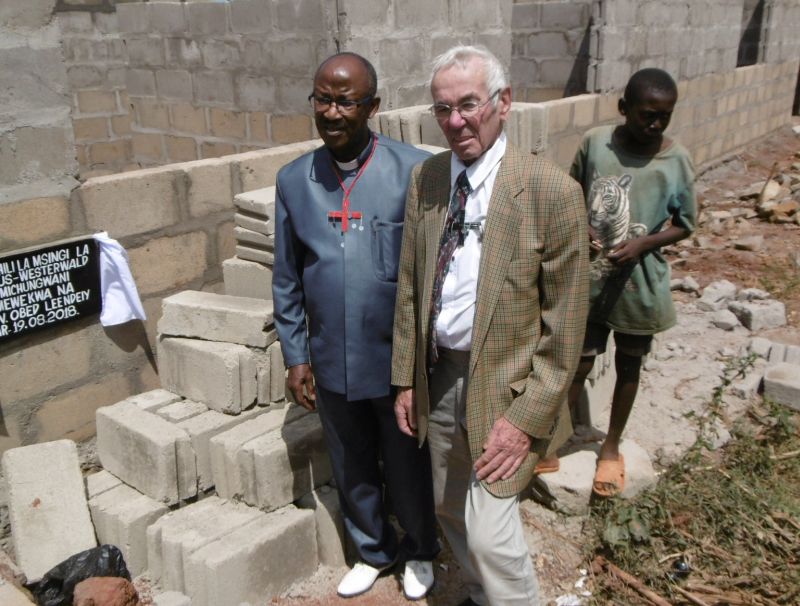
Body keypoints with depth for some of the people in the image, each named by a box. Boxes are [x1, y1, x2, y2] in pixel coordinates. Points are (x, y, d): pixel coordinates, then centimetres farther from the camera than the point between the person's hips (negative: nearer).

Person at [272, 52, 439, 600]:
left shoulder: (414, 170, -13)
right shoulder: (294, 179, -1)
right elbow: (287, 280, 5)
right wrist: (296, 355, 5)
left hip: (399, 360, -3)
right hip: (331, 364, 3)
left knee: (408, 468, 17)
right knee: (352, 471, 21)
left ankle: (420, 550, 46)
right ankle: (374, 550, 48)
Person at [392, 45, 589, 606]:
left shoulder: (552, 191, -16)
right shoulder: (425, 179, 1)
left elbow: (564, 322, -13)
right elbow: (409, 287, 7)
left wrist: (528, 416, -15)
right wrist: (405, 379, 7)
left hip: (502, 386, -5)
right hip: (438, 376, 6)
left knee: (489, 532, -4)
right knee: (451, 511, 21)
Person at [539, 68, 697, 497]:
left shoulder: (676, 161, -9)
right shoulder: (594, 143, -8)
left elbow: (684, 224, -2)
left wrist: (642, 244, -19)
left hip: (640, 283, 0)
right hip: (590, 279, 0)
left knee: (628, 366, 16)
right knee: (580, 364, 7)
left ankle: (611, 447, 36)